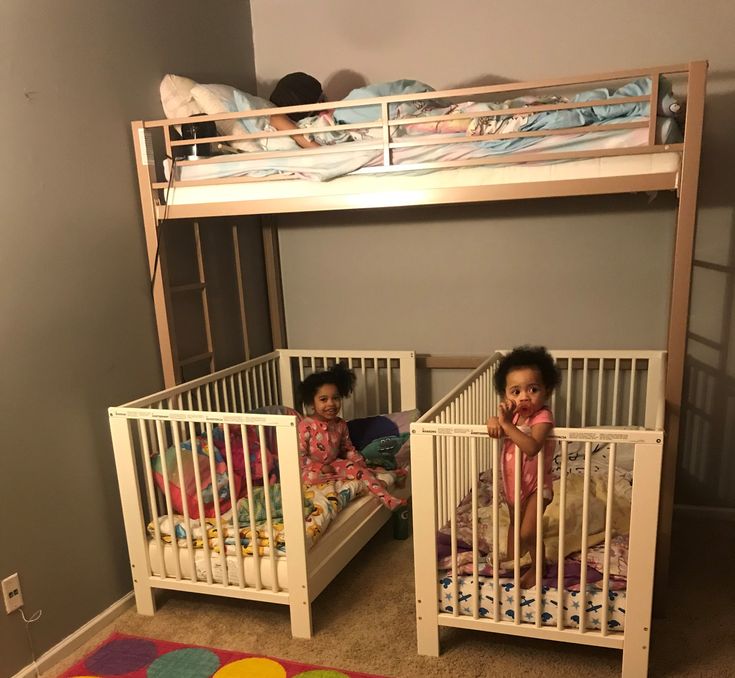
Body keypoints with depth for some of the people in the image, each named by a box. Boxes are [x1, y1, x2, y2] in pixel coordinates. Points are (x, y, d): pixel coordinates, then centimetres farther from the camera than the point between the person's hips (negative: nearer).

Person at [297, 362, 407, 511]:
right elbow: (299, 455, -18)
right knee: (312, 477, -38)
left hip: (334, 464, 4)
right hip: (312, 469, -4)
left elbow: (348, 448, 13)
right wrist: (321, 467, -22)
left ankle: (388, 499, -23)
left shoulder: (340, 424, 2)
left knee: (359, 468, -18)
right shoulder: (306, 426, -18)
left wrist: (359, 461, -2)